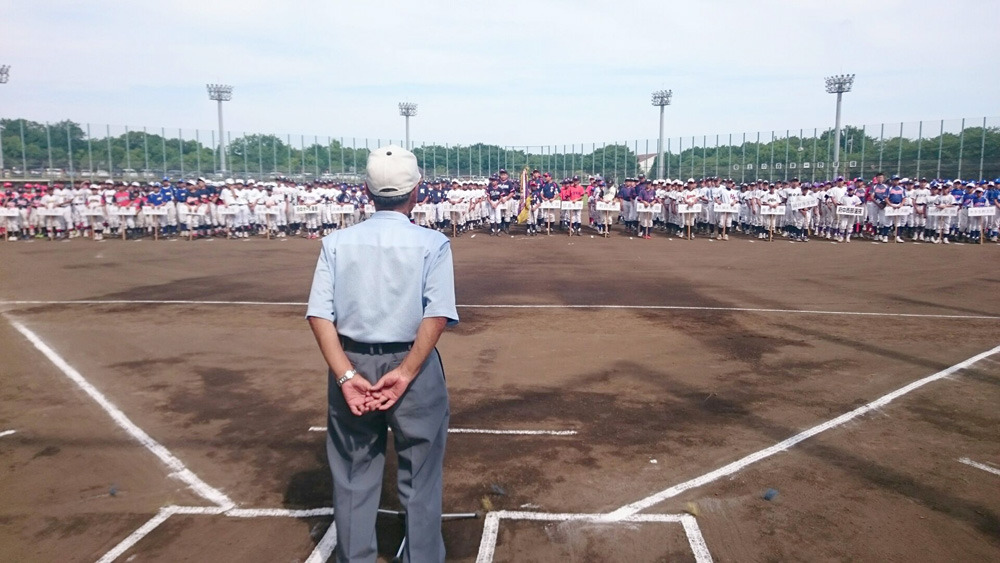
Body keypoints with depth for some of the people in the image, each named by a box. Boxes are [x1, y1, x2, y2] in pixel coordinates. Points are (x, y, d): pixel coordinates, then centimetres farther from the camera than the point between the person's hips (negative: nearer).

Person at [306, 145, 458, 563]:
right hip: (414, 369, -2)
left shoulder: (337, 242, 2)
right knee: (420, 482, 13)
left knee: (352, 481, 17)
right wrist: (405, 374, -16)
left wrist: (346, 376, -12)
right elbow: (437, 316, -17)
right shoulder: (432, 243, -5)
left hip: (352, 369, 3)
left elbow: (319, 315, -7)